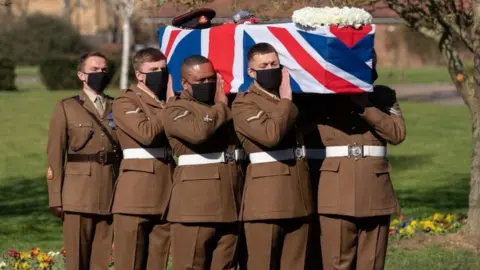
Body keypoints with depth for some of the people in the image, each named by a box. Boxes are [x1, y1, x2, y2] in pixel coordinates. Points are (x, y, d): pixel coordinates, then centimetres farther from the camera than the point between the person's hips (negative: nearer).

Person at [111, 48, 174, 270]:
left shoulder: (169, 102, 17)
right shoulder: (125, 101, -3)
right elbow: (146, 133, -20)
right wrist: (169, 108, -11)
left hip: (165, 194, 6)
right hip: (136, 194, -6)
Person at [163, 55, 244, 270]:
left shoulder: (225, 107, 21)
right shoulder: (176, 109, -1)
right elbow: (199, 131, -21)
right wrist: (221, 107, -8)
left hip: (230, 204, 7)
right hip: (195, 205, -7)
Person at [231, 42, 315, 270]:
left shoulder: (292, 97, 18)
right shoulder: (244, 104, -5)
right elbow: (271, 134, -21)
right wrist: (285, 101, -10)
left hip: (299, 194, 7)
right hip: (265, 197, -7)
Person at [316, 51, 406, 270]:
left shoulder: (384, 97, 10)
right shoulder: (325, 97, 8)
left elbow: (397, 133, -6)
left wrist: (366, 107, -13)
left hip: (375, 192, 1)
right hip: (337, 193, -1)